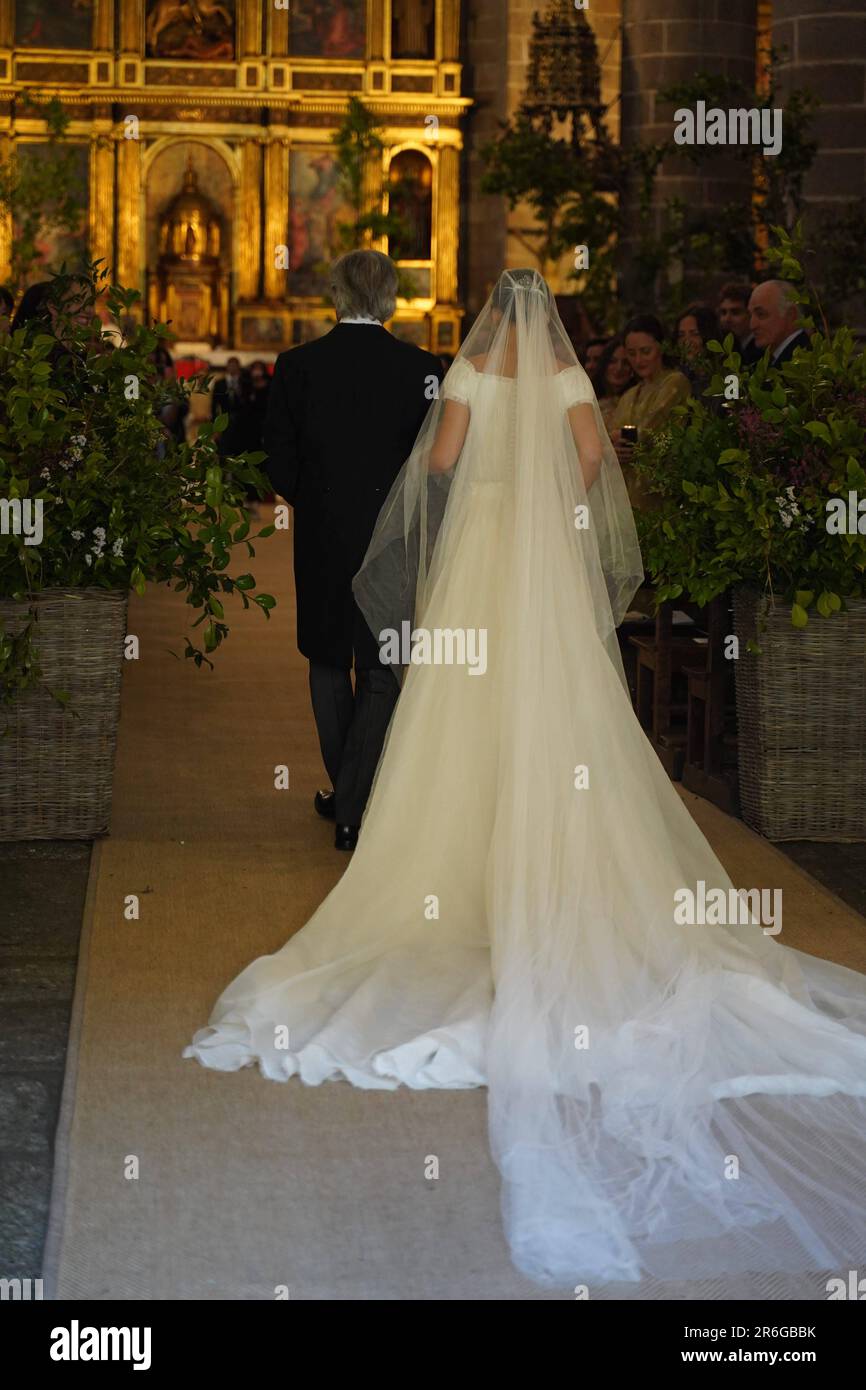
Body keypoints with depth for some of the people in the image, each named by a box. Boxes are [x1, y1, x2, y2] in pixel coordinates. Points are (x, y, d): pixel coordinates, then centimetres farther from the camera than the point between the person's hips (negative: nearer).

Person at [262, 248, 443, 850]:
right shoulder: (421, 367, -9)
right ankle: (354, 809, -1)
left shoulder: (296, 366, -5)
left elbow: (281, 467, -2)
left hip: (321, 543, 2)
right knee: (381, 675, 6)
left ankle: (344, 793, 30)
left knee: (329, 665, 19)